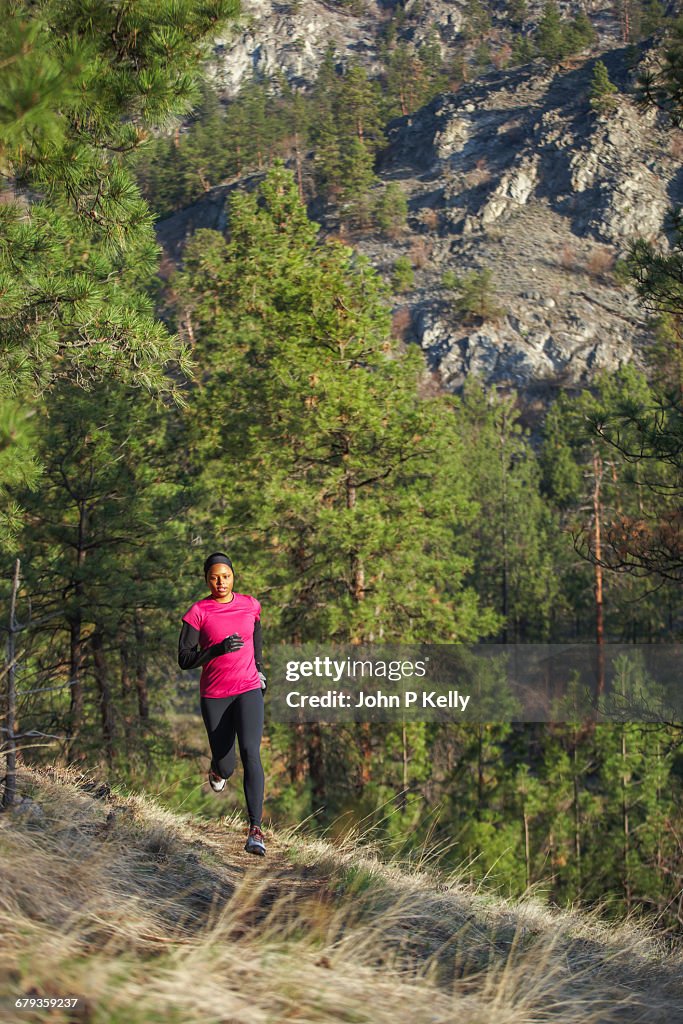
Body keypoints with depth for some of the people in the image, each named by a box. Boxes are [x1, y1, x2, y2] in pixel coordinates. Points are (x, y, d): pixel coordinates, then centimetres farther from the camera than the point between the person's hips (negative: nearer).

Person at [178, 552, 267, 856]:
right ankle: (217, 770, 48)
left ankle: (255, 830, -25)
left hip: (249, 690, 1)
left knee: (250, 751, -21)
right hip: (214, 696, -1)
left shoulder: (250, 605, 3)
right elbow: (184, 659, -10)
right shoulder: (198, 612, -7)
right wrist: (219, 649, -24)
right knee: (225, 767, 5)